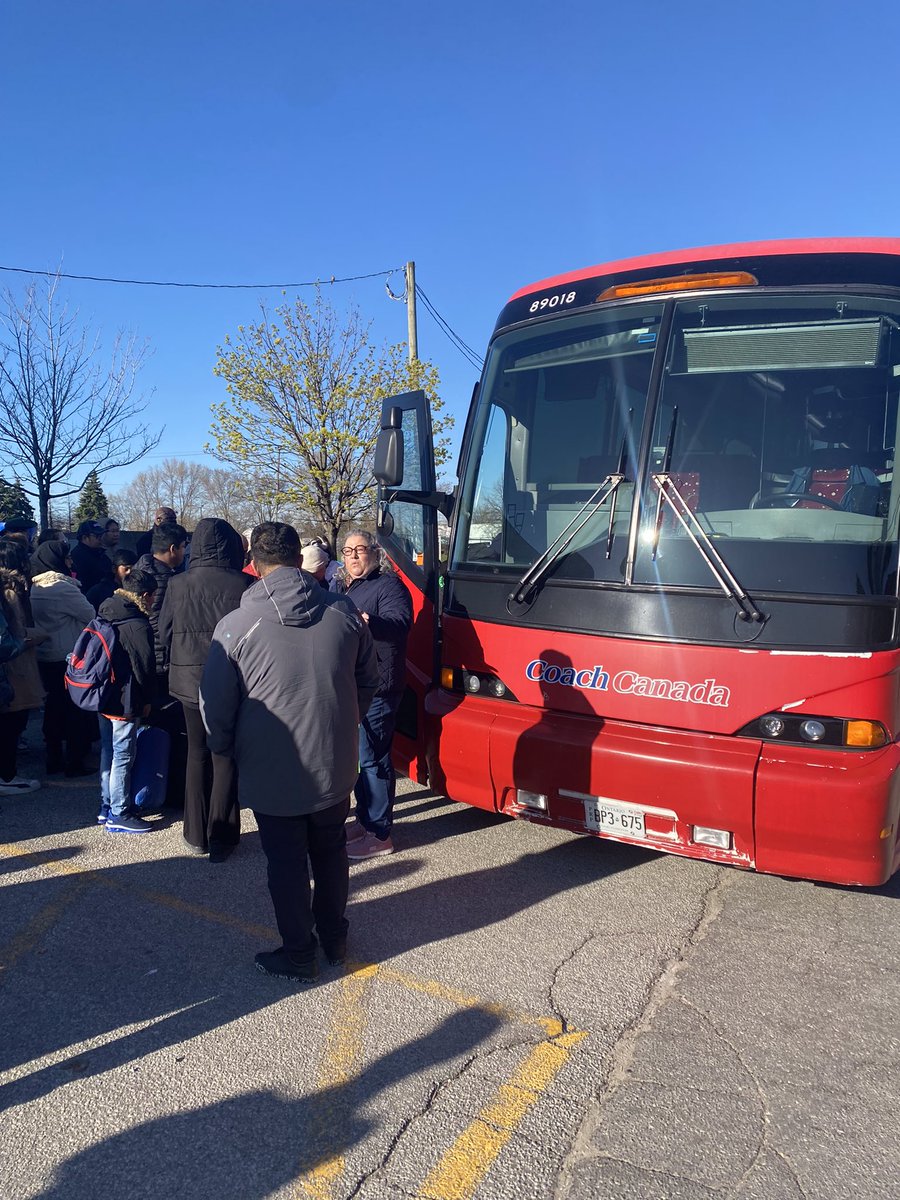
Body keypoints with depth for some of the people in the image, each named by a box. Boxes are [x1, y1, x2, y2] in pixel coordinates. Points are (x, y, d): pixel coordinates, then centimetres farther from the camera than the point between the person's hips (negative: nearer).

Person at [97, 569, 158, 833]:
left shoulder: (105, 617, 8)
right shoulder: (138, 625, -18)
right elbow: (146, 666, -15)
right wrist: (147, 700, -2)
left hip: (104, 699, 9)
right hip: (126, 702, -9)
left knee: (108, 752, 18)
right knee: (123, 756, -1)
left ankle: (107, 807, 28)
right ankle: (119, 815, 7)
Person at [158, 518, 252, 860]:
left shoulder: (178, 585, -8)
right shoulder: (244, 586, -16)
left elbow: (165, 634, 2)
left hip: (189, 681, 2)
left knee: (197, 754, 17)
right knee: (226, 757, 10)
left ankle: (196, 835, 24)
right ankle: (221, 838, 15)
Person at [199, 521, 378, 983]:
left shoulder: (235, 626, -15)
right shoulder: (343, 612, -6)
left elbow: (215, 705, -8)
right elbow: (368, 681, 6)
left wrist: (226, 750, 11)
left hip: (272, 773, -3)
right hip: (334, 766, 3)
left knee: (286, 864, 14)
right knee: (330, 852, 22)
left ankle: (298, 955, 27)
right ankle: (334, 938, 38)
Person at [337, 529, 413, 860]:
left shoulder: (388, 585, -10)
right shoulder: (349, 589, 19)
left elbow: (401, 622, -29)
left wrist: (370, 623, -47)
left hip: (376, 687, -10)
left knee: (372, 758, -6)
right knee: (360, 755, 17)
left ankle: (379, 835, 3)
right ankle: (365, 820, 31)